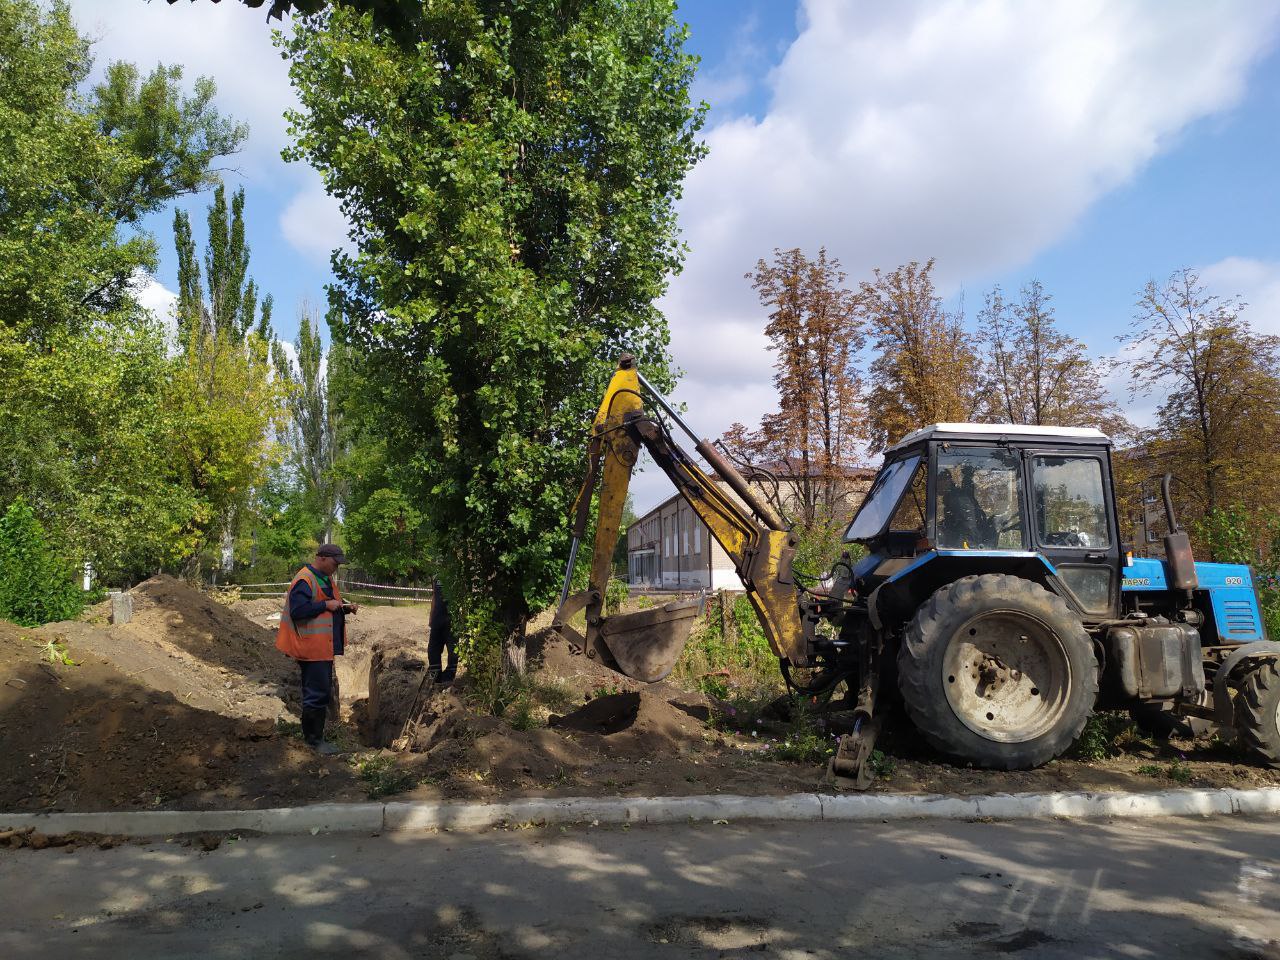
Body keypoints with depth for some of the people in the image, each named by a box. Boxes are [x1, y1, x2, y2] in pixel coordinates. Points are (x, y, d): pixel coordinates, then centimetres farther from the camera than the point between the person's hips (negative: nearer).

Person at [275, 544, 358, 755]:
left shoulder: (326, 579, 16)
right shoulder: (304, 580, -16)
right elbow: (298, 611, -26)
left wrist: (346, 608, 6)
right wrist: (326, 605, -22)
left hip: (325, 647, 10)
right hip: (312, 648, -10)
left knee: (323, 693, 15)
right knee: (316, 694, -7)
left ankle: (316, 736, 25)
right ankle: (313, 740, 2)